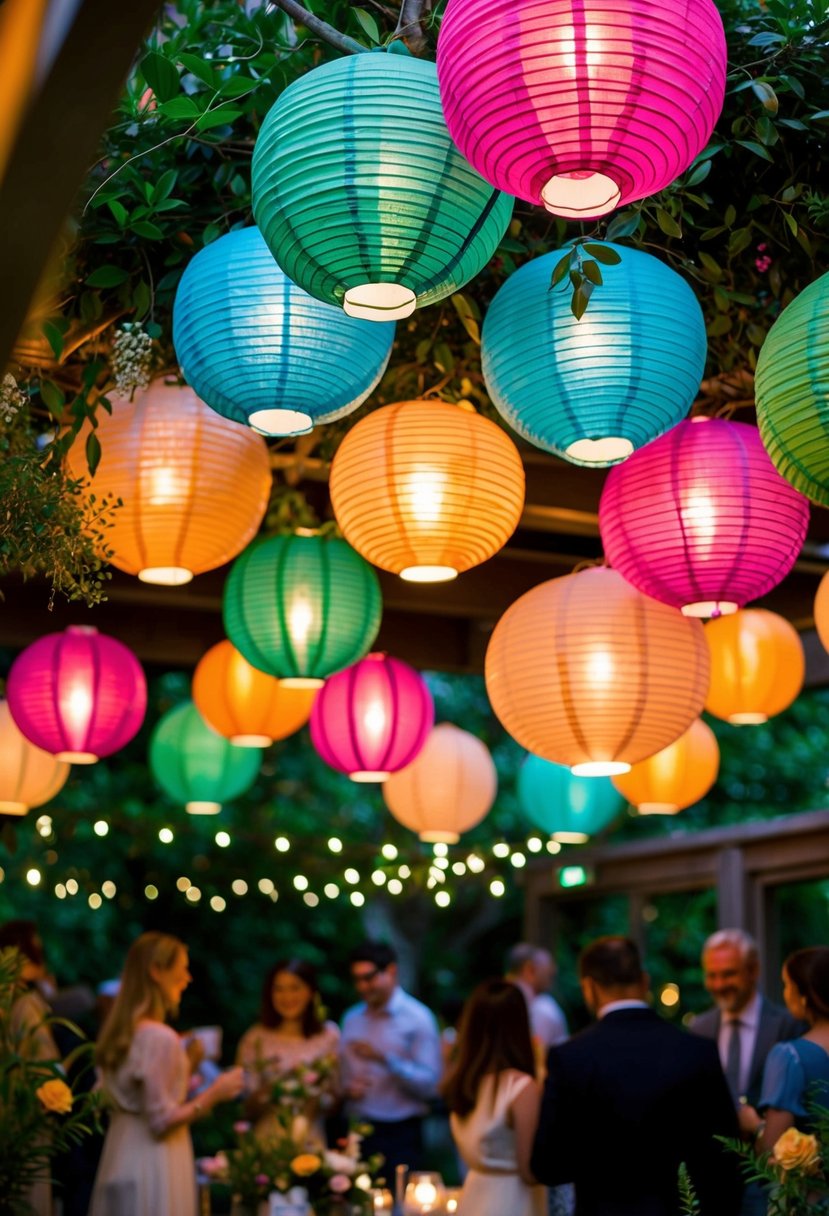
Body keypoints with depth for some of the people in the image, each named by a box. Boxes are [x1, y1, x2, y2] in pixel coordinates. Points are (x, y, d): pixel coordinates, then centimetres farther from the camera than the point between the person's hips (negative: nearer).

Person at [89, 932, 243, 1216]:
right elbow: (161, 1120, -19)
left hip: (118, 1163, 9)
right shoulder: (160, 1038, -18)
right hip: (152, 1168, -9)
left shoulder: (120, 1032, 9)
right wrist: (214, 1094, -11)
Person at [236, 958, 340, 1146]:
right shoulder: (256, 1038, 0)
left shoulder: (328, 1036, 5)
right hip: (268, 1140, -1)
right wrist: (264, 1089, -14)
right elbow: (247, 1110, 3)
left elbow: (332, 1108, 11)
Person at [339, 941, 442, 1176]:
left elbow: (430, 1084, -11)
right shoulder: (351, 1019, 14)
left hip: (399, 1136, -5)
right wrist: (347, 1088, 0)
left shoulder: (418, 1018, -4)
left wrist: (385, 1059, -21)